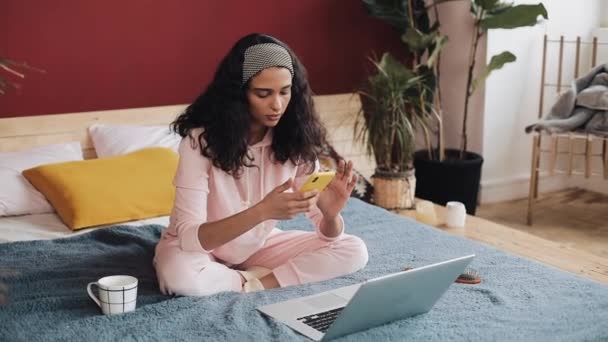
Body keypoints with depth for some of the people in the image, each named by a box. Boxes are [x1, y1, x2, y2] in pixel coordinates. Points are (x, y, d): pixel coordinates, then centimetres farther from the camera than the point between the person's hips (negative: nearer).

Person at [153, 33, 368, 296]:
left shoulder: (295, 139, -15)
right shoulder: (201, 139, -26)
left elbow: (327, 234, -12)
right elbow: (189, 237, -33)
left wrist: (330, 213, -37)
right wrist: (262, 211, -46)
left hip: (259, 247, 3)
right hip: (200, 248, -3)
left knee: (354, 251, -13)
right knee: (178, 275, -38)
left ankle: (254, 283, -16)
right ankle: (261, 280, -13)